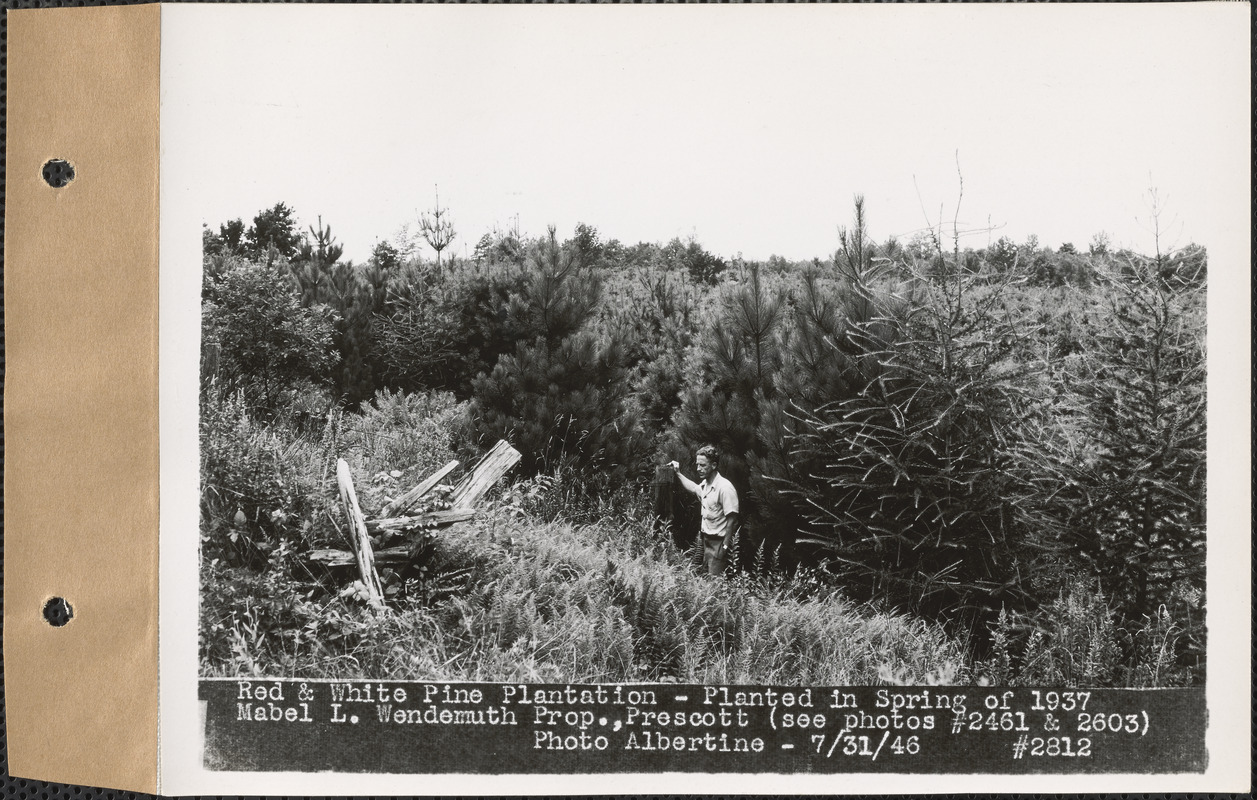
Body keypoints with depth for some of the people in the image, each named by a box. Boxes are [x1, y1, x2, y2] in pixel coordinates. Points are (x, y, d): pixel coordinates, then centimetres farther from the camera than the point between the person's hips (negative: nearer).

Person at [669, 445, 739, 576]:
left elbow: (731, 520, -21)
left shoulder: (725, 487, -20)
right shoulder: (705, 484, 8)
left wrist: (725, 547, -23)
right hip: (706, 539, 9)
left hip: (718, 542, -9)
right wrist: (678, 473, 31)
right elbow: (694, 489, 35)